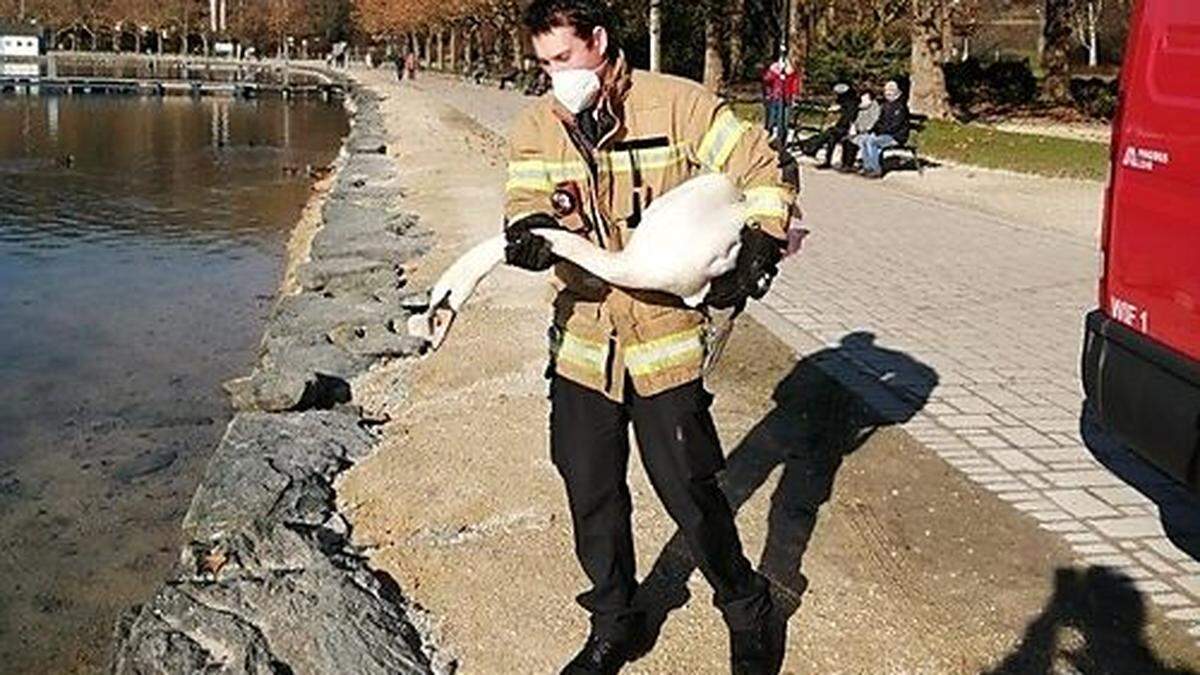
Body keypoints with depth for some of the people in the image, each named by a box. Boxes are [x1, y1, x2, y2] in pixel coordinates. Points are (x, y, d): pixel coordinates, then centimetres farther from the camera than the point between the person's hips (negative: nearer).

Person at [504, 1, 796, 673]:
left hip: (667, 334, -4)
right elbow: (527, 200, -5)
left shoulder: (679, 104, -7)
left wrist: (758, 250, -17)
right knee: (592, 494, 12)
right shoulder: (537, 127, 4)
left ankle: (746, 609, 31)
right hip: (583, 335, 4)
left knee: (690, 491, 4)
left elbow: (762, 171, -4)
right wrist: (528, 232, -28)